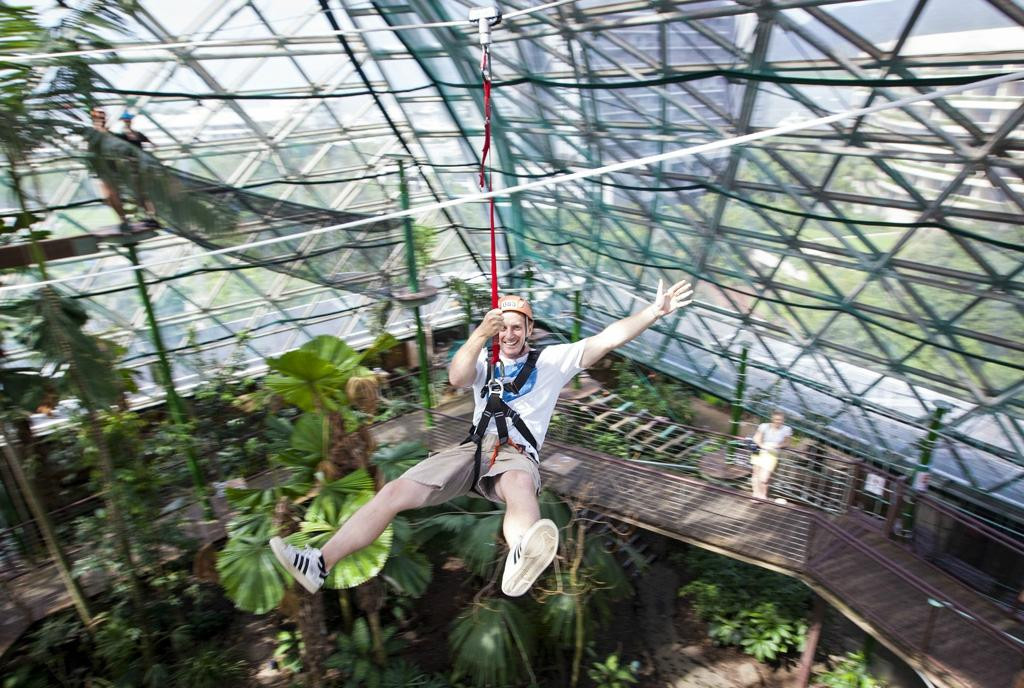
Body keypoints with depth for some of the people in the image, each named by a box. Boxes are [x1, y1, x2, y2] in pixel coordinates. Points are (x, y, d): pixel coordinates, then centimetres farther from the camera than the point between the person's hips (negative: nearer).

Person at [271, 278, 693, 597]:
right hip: (474, 450, 3)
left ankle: (520, 564, -71)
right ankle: (320, 564, -8)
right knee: (394, 492, -12)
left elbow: (608, 338, 3)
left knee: (521, 487, -40)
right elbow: (456, 378, -5)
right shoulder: (484, 360, 17)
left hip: (517, 455, -3)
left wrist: (655, 310, -6)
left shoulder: (552, 359, 12)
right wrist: (480, 336, -21)